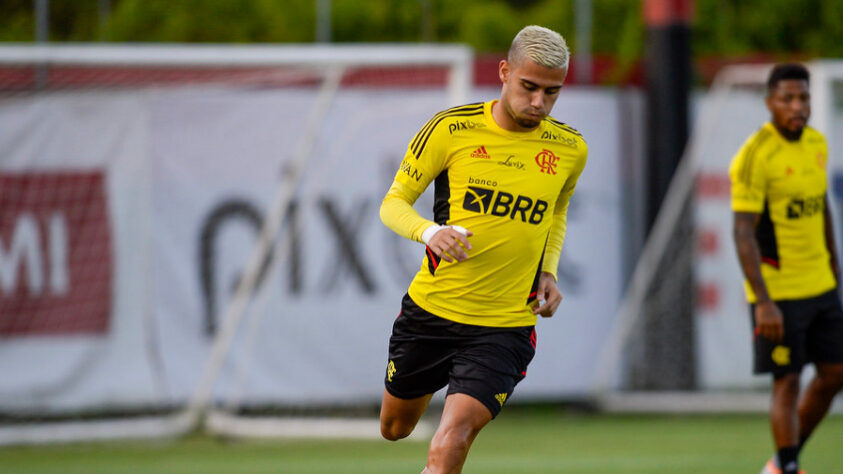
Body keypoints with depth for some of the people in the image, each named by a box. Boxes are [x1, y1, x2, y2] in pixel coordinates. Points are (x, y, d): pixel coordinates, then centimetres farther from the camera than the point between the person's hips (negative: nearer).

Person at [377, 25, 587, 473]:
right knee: (395, 428, 20)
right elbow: (393, 202, -3)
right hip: (430, 309, 1)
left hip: (505, 327, -1)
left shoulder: (570, 149, -1)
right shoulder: (451, 129, -9)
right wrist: (429, 232, -25)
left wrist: (548, 271, 3)